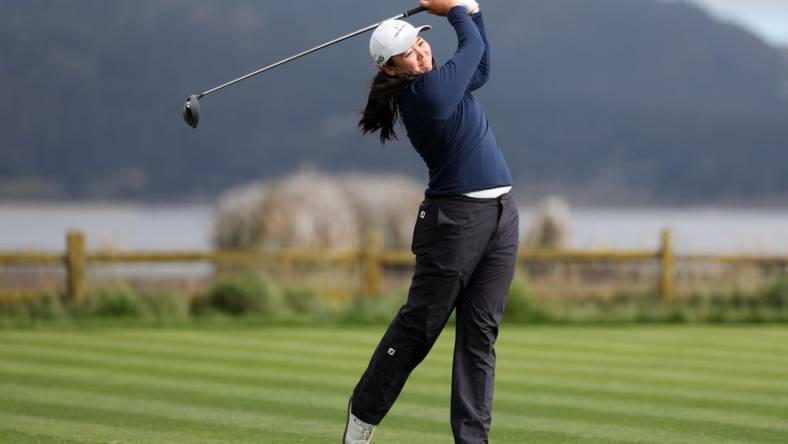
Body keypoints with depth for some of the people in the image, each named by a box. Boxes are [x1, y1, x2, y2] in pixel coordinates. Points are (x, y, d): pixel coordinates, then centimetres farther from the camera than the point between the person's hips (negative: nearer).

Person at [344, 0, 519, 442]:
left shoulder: (446, 83, 11)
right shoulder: (426, 92, -16)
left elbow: (480, 68, 29)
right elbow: (473, 47, -4)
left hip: (501, 212, 8)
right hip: (456, 218, -8)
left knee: (481, 332, 3)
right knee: (418, 326, 0)